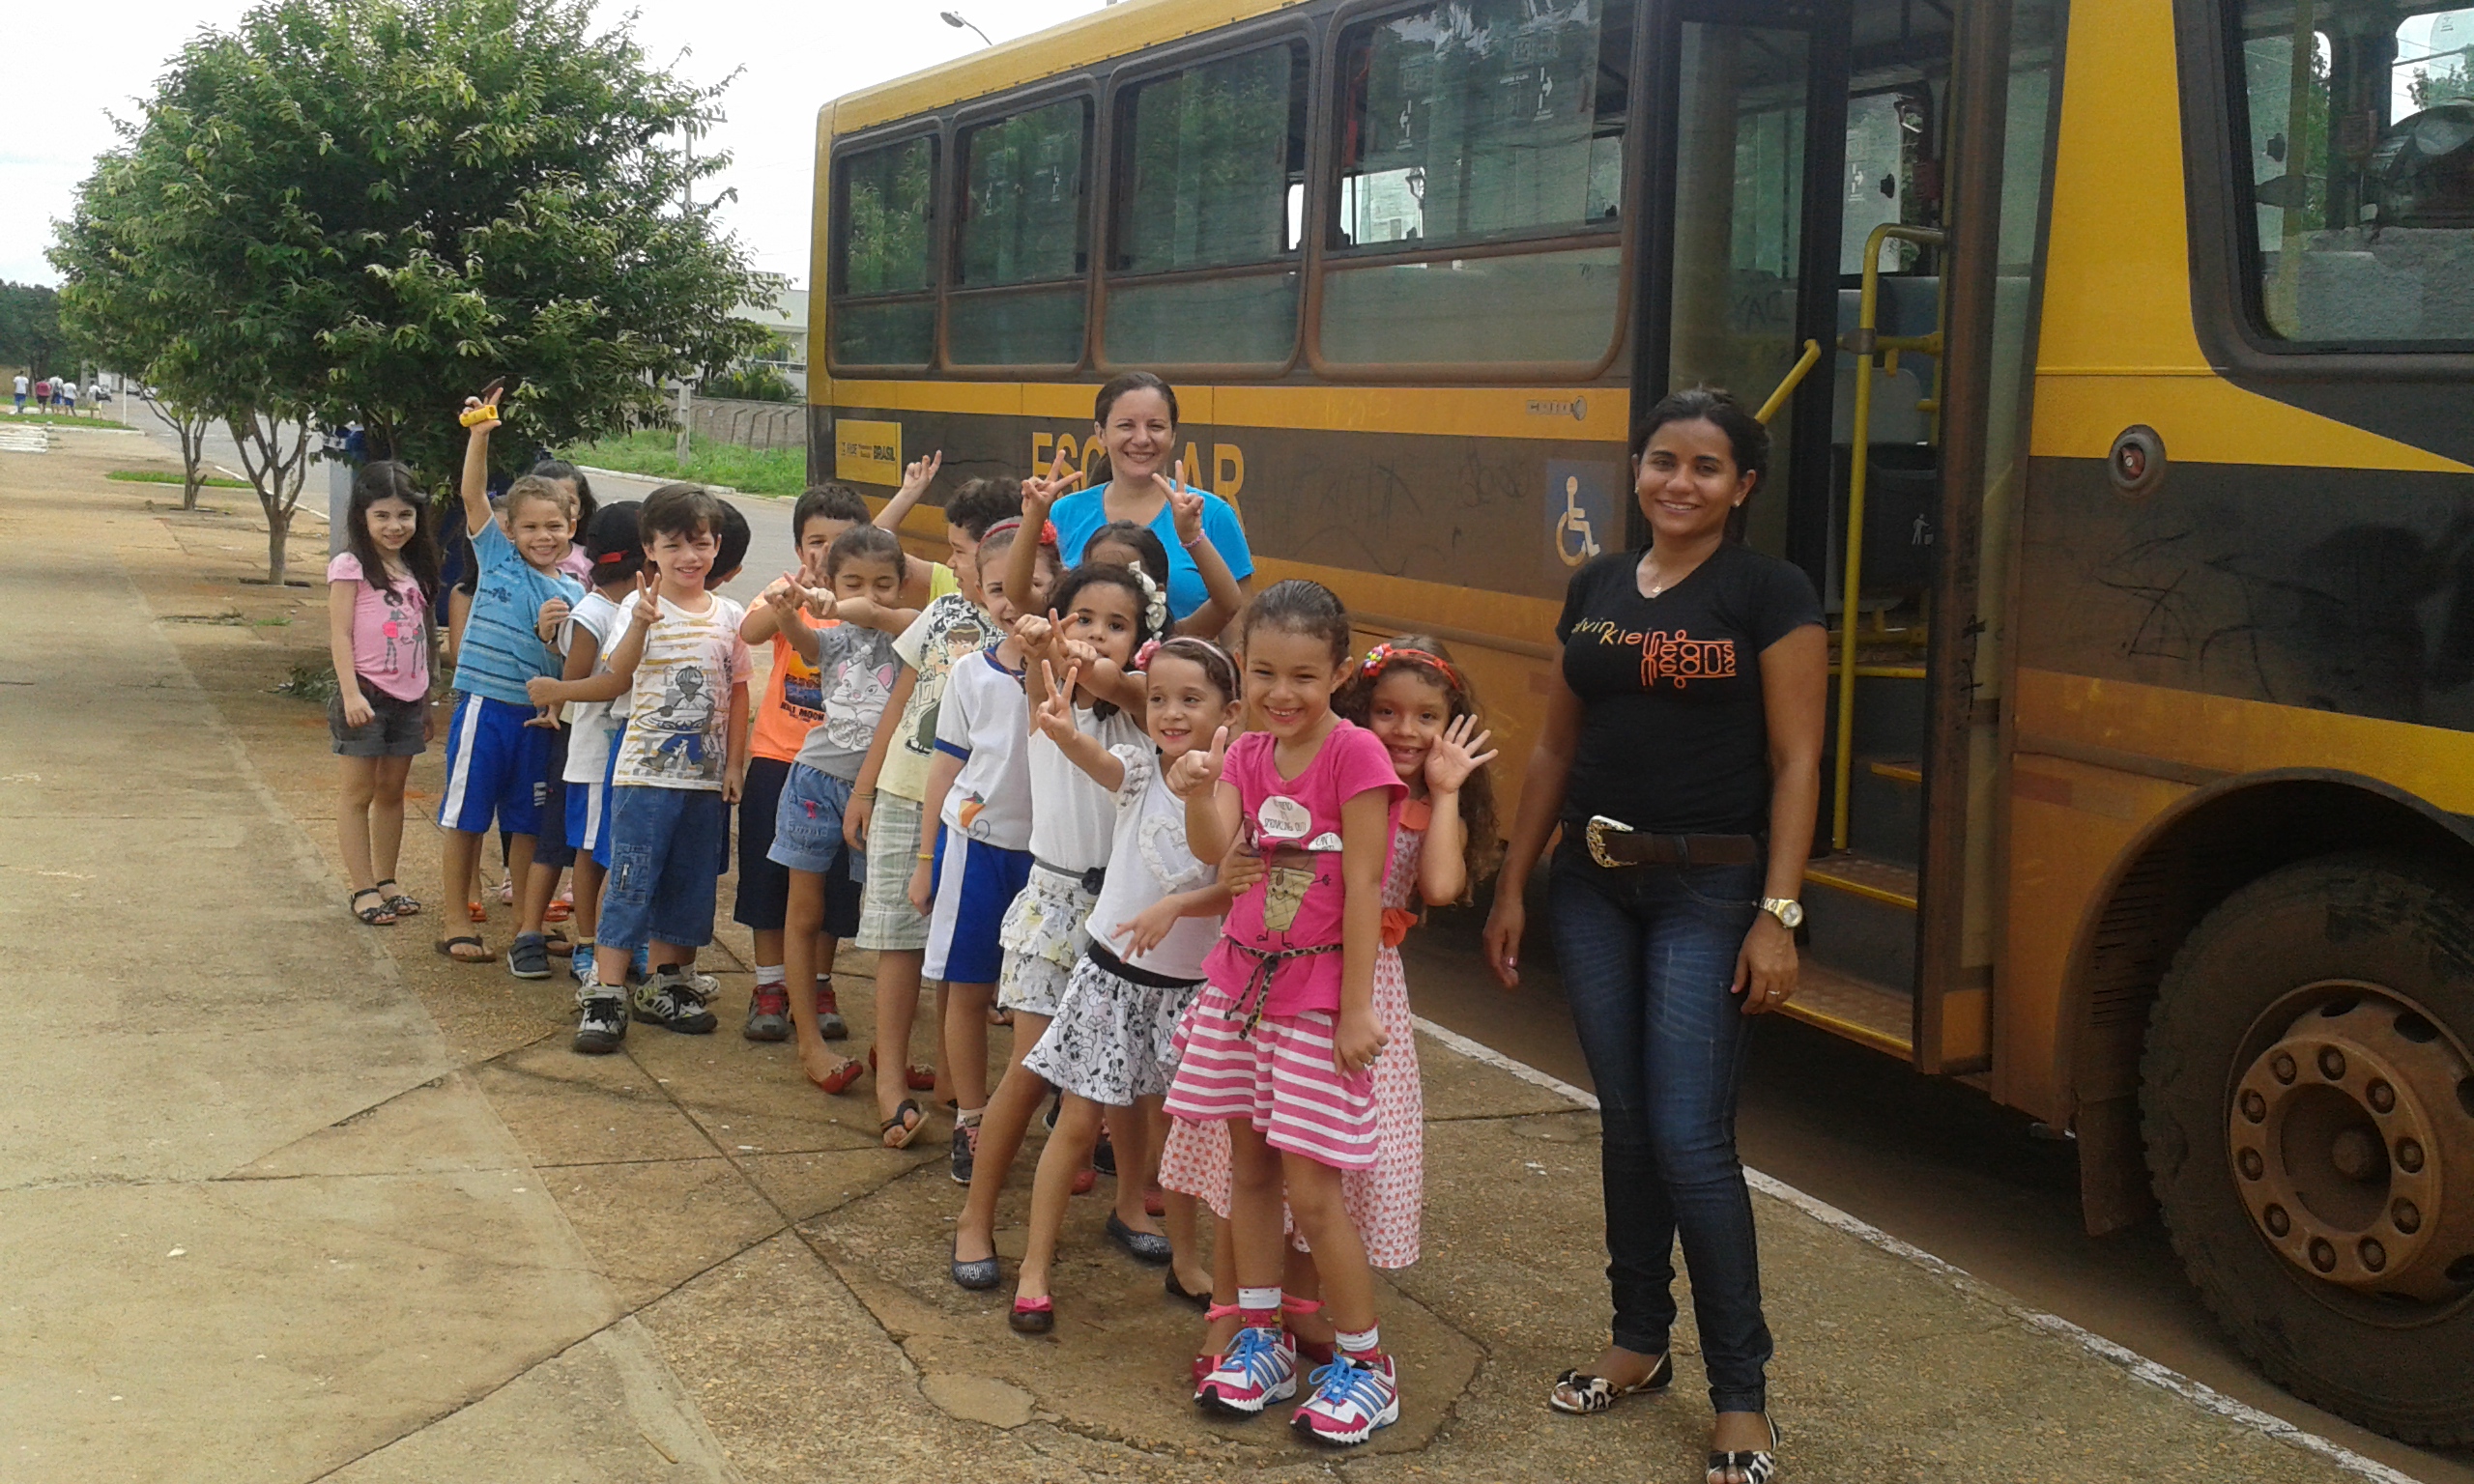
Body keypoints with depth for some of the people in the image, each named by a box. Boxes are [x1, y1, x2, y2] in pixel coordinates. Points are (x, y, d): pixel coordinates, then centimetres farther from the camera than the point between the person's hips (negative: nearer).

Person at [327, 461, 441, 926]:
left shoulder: (414, 570, 12)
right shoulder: (351, 567, -6)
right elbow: (340, 634, -11)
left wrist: (426, 701, 17)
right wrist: (351, 694, -19)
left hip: (407, 697, 6)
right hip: (367, 693, -6)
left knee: (392, 790, 12)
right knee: (359, 792, 1)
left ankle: (386, 881, 20)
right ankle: (363, 889, 4)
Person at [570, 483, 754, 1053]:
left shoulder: (729, 616, 6)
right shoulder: (640, 607, -7)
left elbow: (738, 692, 11)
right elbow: (618, 674, -23)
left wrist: (734, 764, 6)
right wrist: (640, 624, -41)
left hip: (706, 776, 4)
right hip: (646, 771, -4)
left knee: (688, 887, 12)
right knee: (631, 885, -5)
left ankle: (667, 987, 25)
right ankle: (605, 997, 0)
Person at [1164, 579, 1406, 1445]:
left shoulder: (1355, 754, -13)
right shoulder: (1245, 754, 5)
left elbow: (1361, 889, -14)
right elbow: (1214, 849, -12)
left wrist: (1355, 1009, -15)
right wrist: (1197, 794, -33)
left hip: (1318, 992, -6)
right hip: (1242, 980, 6)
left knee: (1311, 1188, -4)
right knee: (1248, 1167, 13)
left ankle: (1364, 1363, 13)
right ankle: (1261, 1341, 27)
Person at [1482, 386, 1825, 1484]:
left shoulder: (1769, 593, -6)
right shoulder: (1594, 589, 9)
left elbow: (1795, 763, -9)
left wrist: (1777, 914, -15)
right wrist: (1512, 885, 11)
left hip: (1707, 890, -5)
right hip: (1592, 885, 5)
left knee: (1690, 1136, -7)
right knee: (1624, 1119, 13)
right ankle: (1640, 1341, 28)